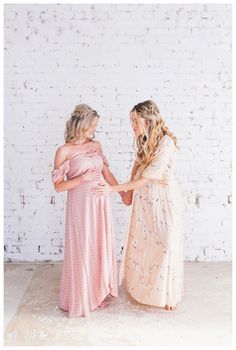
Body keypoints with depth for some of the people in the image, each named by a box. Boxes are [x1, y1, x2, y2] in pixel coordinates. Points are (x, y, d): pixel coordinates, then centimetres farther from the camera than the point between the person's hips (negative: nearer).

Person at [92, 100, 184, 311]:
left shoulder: (166, 144, -23)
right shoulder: (144, 140, 1)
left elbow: (145, 178, -24)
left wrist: (113, 189, -22)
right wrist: (129, 192, 3)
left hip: (164, 200, -6)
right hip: (144, 198, 7)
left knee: (166, 246, 6)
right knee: (141, 243, 15)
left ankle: (169, 295, 27)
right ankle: (143, 287, 37)